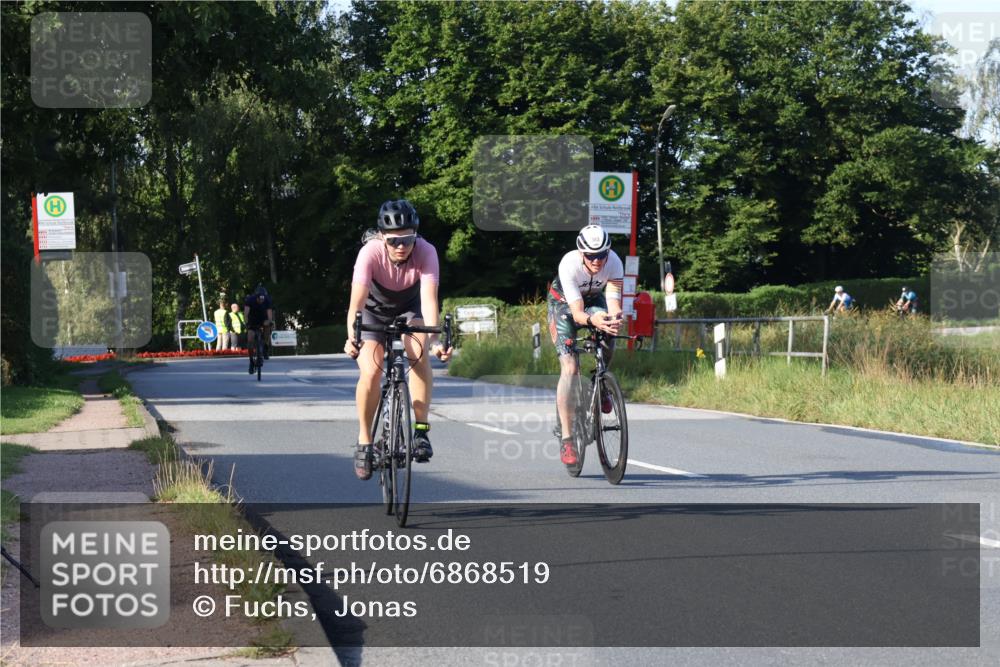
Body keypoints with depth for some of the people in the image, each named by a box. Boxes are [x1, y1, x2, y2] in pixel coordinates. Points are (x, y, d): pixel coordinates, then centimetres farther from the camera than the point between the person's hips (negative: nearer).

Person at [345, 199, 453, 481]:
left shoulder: (426, 252, -32)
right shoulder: (370, 253, -34)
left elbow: (429, 299, -40)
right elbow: (357, 301, -42)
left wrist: (434, 339, -55)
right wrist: (352, 338, -59)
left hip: (409, 307, 1)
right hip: (374, 310, -1)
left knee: (418, 351, -29)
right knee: (370, 372, -20)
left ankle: (421, 430, -23)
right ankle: (364, 442, -1)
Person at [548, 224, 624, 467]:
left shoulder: (614, 263, -29)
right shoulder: (569, 264, -36)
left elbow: (613, 302, -37)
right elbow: (577, 312, -40)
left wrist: (615, 317, -60)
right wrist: (592, 320, -61)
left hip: (594, 300, 3)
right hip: (564, 303, -3)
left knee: (608, 344, -28)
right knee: (569, 368, -18)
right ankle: (566, 438, -17)